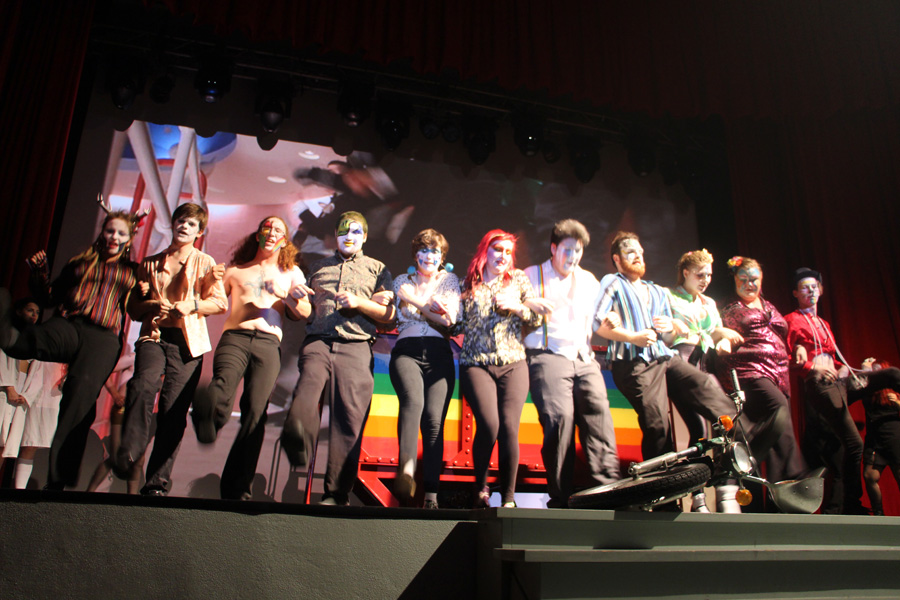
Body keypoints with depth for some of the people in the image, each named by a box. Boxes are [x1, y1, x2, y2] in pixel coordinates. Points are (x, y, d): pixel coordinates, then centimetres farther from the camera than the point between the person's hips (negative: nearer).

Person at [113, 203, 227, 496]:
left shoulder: (204, 262, 18)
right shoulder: (151, 264, 24)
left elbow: (220, 302, 8)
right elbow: (133, 307, 23)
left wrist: (192, 305, -10)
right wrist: (151, 305, 1)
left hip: (187, 341, -1)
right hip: (154, 335, 2)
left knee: (174, 410, -9)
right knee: (143, 384, -29)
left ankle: (157, 483, -7)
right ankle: (127, 455, -25)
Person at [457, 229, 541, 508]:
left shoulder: (518, 279, 13)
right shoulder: (467, 284, 11)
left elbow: (537, 318, 8)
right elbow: (458, 323, 12)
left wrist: (516, 307, -9)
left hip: (513, 363, 1)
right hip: (475, 364, -1)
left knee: (509, 428, -10)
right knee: (489, 425, -17)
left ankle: (508, 498, 4)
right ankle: (480, 488, 8)